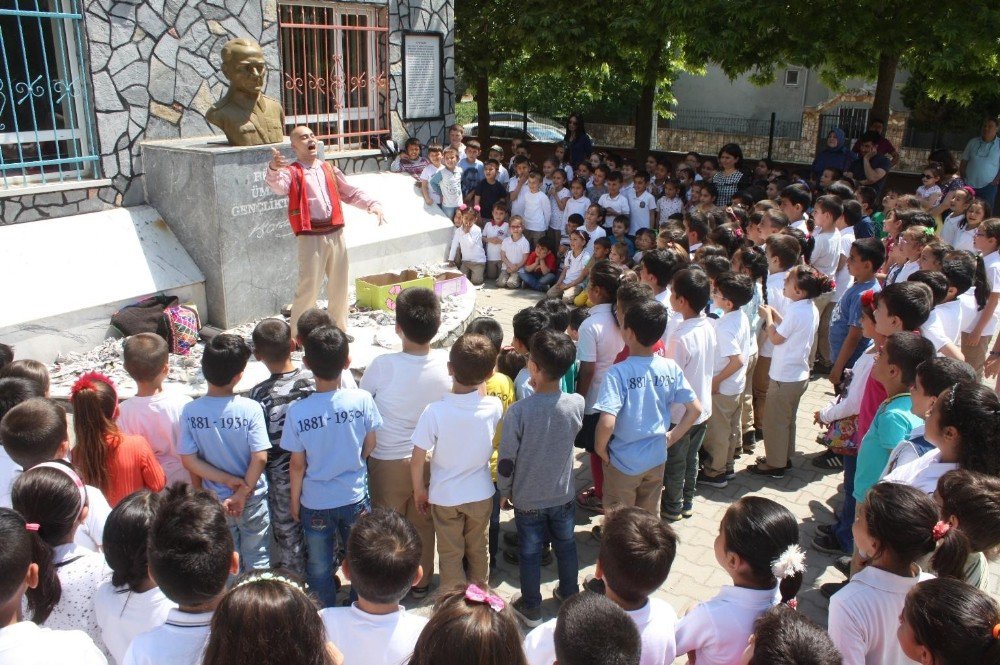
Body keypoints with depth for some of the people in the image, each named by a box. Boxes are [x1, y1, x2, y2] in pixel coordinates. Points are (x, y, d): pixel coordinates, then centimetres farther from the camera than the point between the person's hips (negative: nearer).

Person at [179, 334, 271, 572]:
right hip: (253, 499, -2)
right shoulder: (250, 409, -20)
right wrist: (242, 492, -11)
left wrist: (228, 480, -10)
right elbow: (260, 458, -21)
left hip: (214, 500, 2)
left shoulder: (190, 412, -14)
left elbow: (189, 460, -12)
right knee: (257, 557, 15)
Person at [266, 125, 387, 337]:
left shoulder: (329, 169, 17)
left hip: (336, 233, 6)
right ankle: (296, 333, 6)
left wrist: (372, 204, 5)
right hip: (311, 237, -6)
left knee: (339, 285, 14)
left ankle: (339, 328, 30)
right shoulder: (291, 172, -2)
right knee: (308, 287, -7)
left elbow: (350, 193, 22)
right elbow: (278, 185, -25)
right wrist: (273, 169, -47)